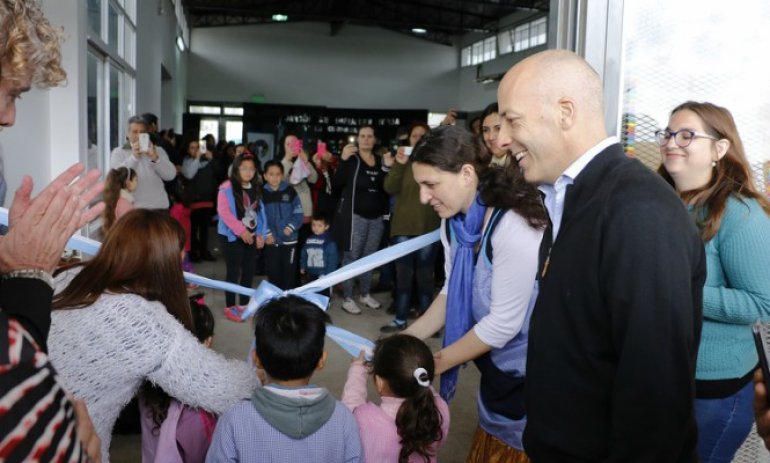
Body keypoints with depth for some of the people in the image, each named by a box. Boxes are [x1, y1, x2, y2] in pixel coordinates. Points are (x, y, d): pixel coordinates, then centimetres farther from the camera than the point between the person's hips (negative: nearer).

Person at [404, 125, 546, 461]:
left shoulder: (513, 225, -29)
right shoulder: (454, 221, -4)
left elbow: (504, 323, -26)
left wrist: (436, 362, -17)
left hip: (527, 372, -7)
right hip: (495, 365, 7)